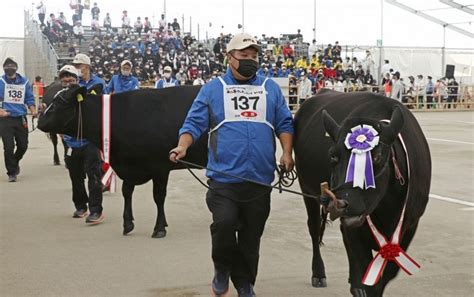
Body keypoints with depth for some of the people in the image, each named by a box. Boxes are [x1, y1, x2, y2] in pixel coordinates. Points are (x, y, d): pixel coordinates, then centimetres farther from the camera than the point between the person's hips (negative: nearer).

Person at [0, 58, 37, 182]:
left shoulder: (24, 82, 7)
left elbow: (29, 98, 12)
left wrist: (33, 111, -4)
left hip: (21, 119, 3)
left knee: (23, 146, 10)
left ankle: (15, 162, 40)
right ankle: (11, 173, 8)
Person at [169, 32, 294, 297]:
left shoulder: (271, 89, 13)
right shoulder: (212, 89, 8)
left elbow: (284, 124, 12)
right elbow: (195, 123, 4)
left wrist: (287, 153, -3)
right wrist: (182, 147, -14)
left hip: (260, 178, 2)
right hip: (223, 177, -2)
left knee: (251, 234, 8)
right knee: (224, 223, -19)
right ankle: (223, 268, 9)